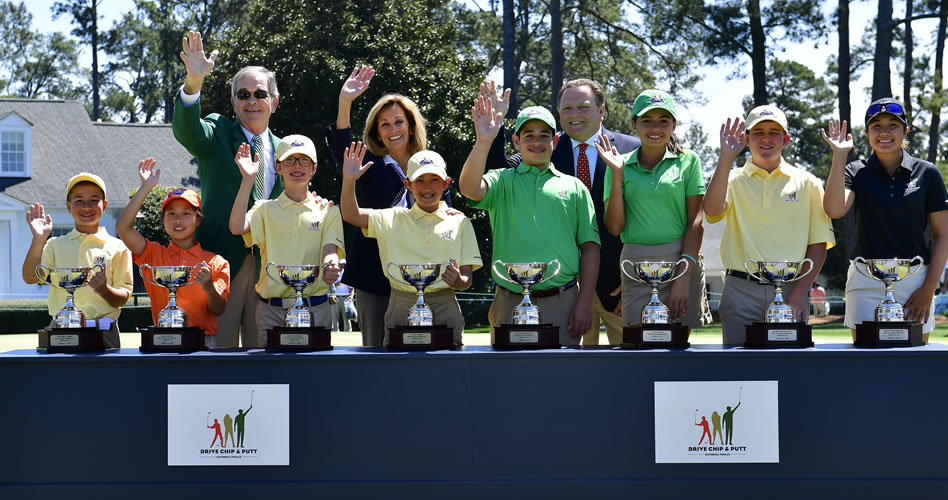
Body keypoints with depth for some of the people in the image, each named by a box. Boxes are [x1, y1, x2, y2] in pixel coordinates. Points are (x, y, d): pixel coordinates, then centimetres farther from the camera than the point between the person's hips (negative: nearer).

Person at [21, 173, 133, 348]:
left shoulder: (117, 247, 6)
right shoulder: (56, 245, 12)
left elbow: (122, 299, 2)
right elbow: (30, 278, -2)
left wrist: (104, 289, -19)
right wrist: (39, 240, -13)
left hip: (103, 333, -1)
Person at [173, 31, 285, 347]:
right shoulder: (217, 133, 2)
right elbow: (185, 130, -21)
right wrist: (194, 83, -38)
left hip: (268, 265, 4)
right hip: (222, 259, -3)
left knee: (262, 345, 7)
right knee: (220, 343, -3)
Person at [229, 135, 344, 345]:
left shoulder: (327, 211, 8)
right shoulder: (266, 209, 8)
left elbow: (330, 250, -4)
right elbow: (237, 227, -11)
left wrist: (330, 267, -29)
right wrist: (248, 179, -14)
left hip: (315, 309, 0)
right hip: (271, 310, 0)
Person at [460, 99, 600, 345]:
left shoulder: (574, 186, 11)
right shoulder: (503, 181, 9)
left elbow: (590, 247, 8)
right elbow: (470, 189, -13)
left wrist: (584, 303, 0)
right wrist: (483, 141, -23)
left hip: (562, 304, 1)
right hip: (511, 303, 0)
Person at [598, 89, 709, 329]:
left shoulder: (688, 161, 5)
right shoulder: (622, 165, 8)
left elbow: (695, 222, -1)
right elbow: (614, 227, 2)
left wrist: (684, 277, -10)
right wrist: (617, 175, -5)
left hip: (682, 262, -1)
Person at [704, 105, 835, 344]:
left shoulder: (806, 183, 9)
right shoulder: (733, 179, 9)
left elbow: (818, 243, 7)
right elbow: (713, 211, -13)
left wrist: (801, 292, -5)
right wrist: (726, 158, -17)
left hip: (789, 291, 0)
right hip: (741, 291, 0)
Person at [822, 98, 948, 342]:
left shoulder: (926, 173, 5)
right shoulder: (856, 172, 6)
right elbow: (835, 209, -13)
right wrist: (839, 156, -11)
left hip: (915, 280, 0)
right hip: (866, 281, 0)